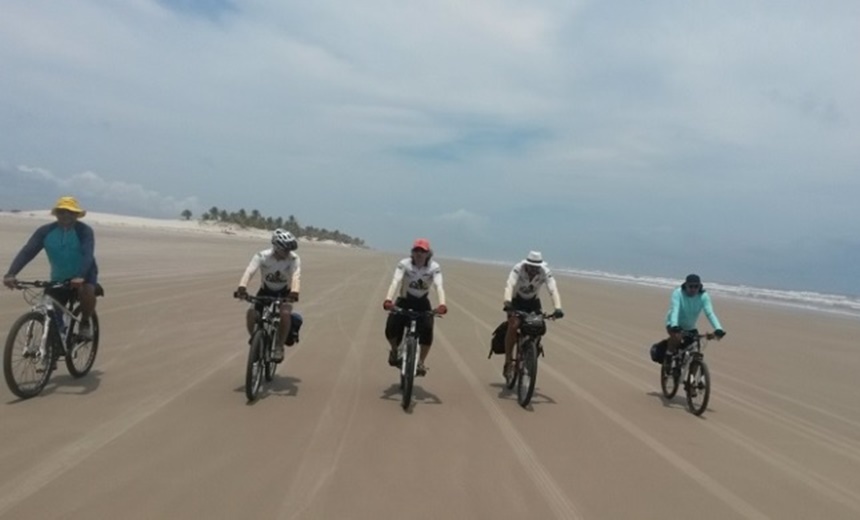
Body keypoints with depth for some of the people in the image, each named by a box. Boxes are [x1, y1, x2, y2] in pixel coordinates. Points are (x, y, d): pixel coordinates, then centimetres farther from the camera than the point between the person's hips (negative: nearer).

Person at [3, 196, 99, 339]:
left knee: (87, 291, -34)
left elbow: (88, 255, -33)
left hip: (83, 276, -3)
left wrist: (80, 277, -51)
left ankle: (85, 323, -7)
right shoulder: (45, 231, -11)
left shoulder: (84, 231, -19)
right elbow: (27, 251, -21)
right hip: (59, 279, 3)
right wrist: (10, 274, -36)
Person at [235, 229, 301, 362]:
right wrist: (242, 287, -57)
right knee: (251, 313, -21)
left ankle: (279, 347, -13)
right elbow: (249, 271, -37)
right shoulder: (262, 256, -23)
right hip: (265, 291, 1)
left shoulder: (294, 259, -23)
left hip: (284, 293, -1)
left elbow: (296, 276, -39)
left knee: (285, 313, -30)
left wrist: (294, 292, -60)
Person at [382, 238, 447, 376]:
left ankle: (421, 362, -4)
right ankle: (394, 351, 12)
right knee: (391, 328, -21)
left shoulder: (434, 267, -17)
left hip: (422, 302, 0)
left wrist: (442, 304, -50)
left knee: (427, 329, -24)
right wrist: (388, 300, -50)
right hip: (404, 300, 0)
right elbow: (395, 282, -32)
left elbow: (438, 286, -30)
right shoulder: (404, 264, -19)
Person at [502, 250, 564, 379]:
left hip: (533, 301, 3)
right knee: (513, 326, -23)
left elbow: (553, 290, -31)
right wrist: (507, 303, -58)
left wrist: (557, 308, -47)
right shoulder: (518, 268, -29)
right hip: (517, 300, -2)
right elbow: (509, 285, -41)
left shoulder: (546, 272, -23)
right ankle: (508, 362, -14)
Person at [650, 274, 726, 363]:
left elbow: (710, 313, -28)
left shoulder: (704, 296, -17)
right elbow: (674, 310, -36)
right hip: (674, 325, -3)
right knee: (677, 337, -33)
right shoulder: (678, 293, -24)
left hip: (690, 327, 4)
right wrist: (674, 327, -53)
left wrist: (718, 329, -44)